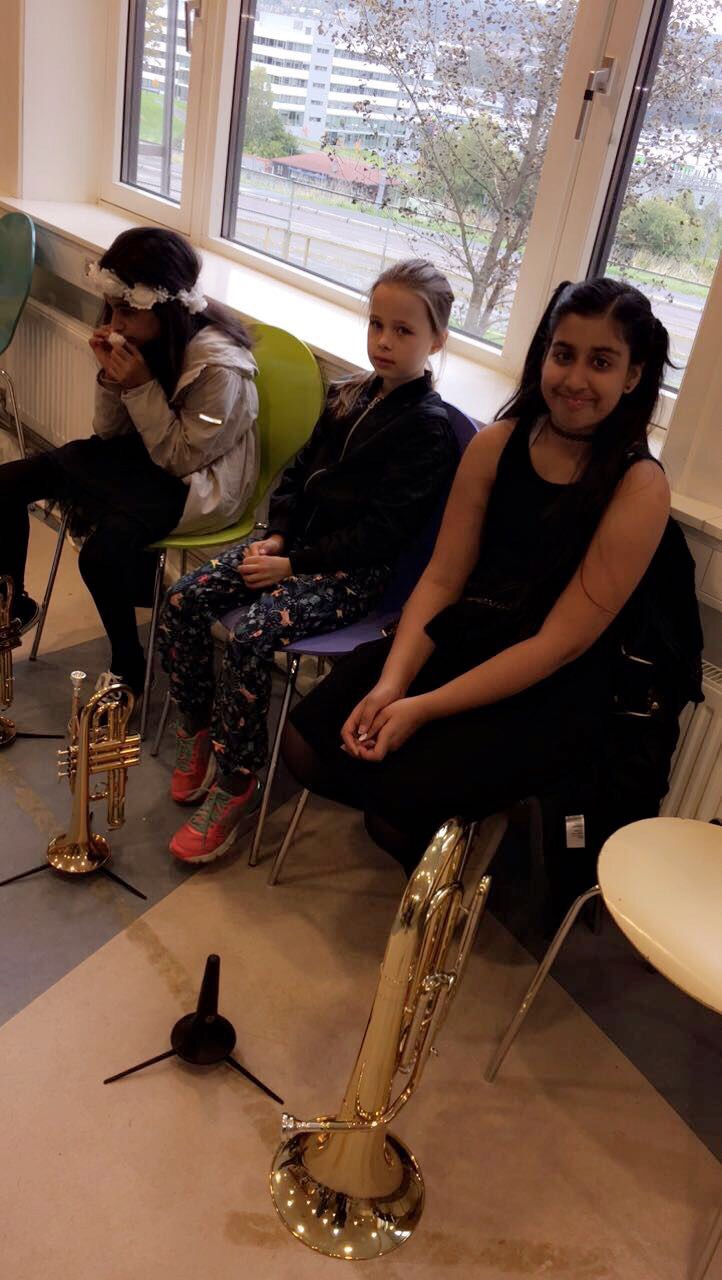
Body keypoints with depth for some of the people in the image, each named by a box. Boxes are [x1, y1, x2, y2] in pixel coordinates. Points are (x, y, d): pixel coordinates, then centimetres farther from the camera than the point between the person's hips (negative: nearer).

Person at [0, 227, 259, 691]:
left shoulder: (220, 365, -26)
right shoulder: (141, 338, -7)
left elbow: (181, 460, -21)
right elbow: (110, 433, 1)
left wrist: (141, 385, -29)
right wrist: (112, 376, -18)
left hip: (196, 482, -7)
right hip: (140, 455, 8)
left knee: (105, 547, -33)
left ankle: (128, 670, -7)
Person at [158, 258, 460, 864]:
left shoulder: (428, 427, -12)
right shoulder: (351, 394, 12)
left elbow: (382, 531, -18)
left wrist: (292, 563, -18)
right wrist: (276, 536, -1)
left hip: (354, 571, -8)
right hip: (295, 544, 8)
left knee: (252, 637, -29)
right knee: (182, 602, -8)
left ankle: (235, 781, -10)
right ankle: (198, 730, 11)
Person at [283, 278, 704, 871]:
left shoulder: (639, 488, -16)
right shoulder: (496, 444, -3)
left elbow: (560, 644, -18)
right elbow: (440, 579, -2)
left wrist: (424, 708, -22)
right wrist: (389, 684, -18)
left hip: (566, 694, -5)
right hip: (468, 640, 5)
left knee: (399, 794, -23)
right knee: (307, 743, -8)